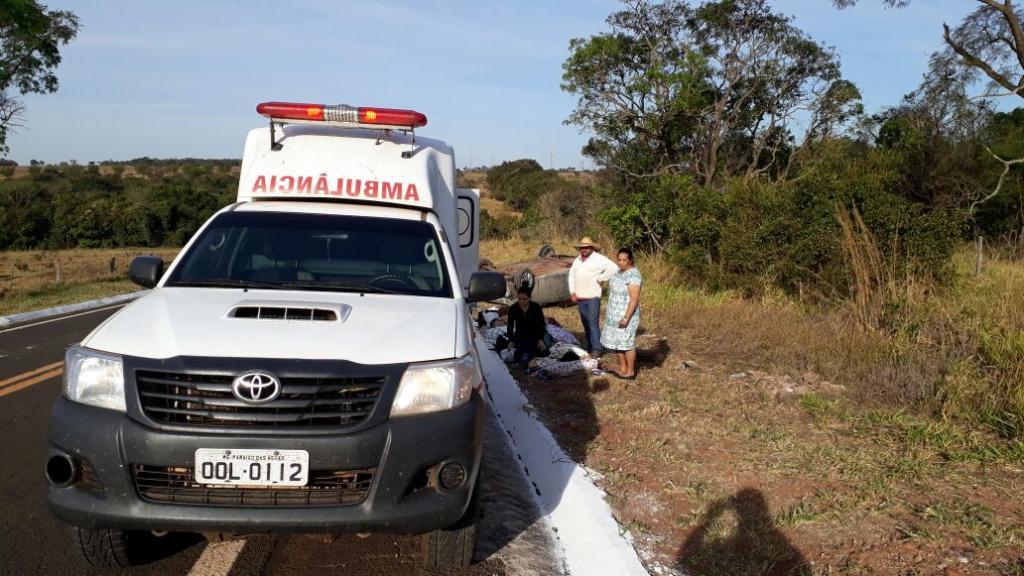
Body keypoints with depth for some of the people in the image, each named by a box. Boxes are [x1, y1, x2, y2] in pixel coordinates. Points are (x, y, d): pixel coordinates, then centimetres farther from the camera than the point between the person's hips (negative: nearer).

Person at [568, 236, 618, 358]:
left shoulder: (599, 259, -7)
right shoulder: (577, 260, 13)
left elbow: (614, 268, -14)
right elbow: (571, 276, 21)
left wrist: (600, 278, -10)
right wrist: (572, 292, 12)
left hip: (593, 297, -7)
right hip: (580, 298, 7)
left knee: (593, 323, -10)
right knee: (585, 324, 10)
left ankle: (596, 349, -7)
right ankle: (590, 347, 19)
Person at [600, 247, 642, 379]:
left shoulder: (633, 275, -23)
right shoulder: (621, 271, 6)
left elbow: (635, 299, -24)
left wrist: (626, 318, -25)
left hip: (626, 315, -10)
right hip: (616, 314, 10)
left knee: (627, 343, 2)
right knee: (617, 341, 16)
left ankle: (630, 372, 16)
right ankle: (623, 368, 28)